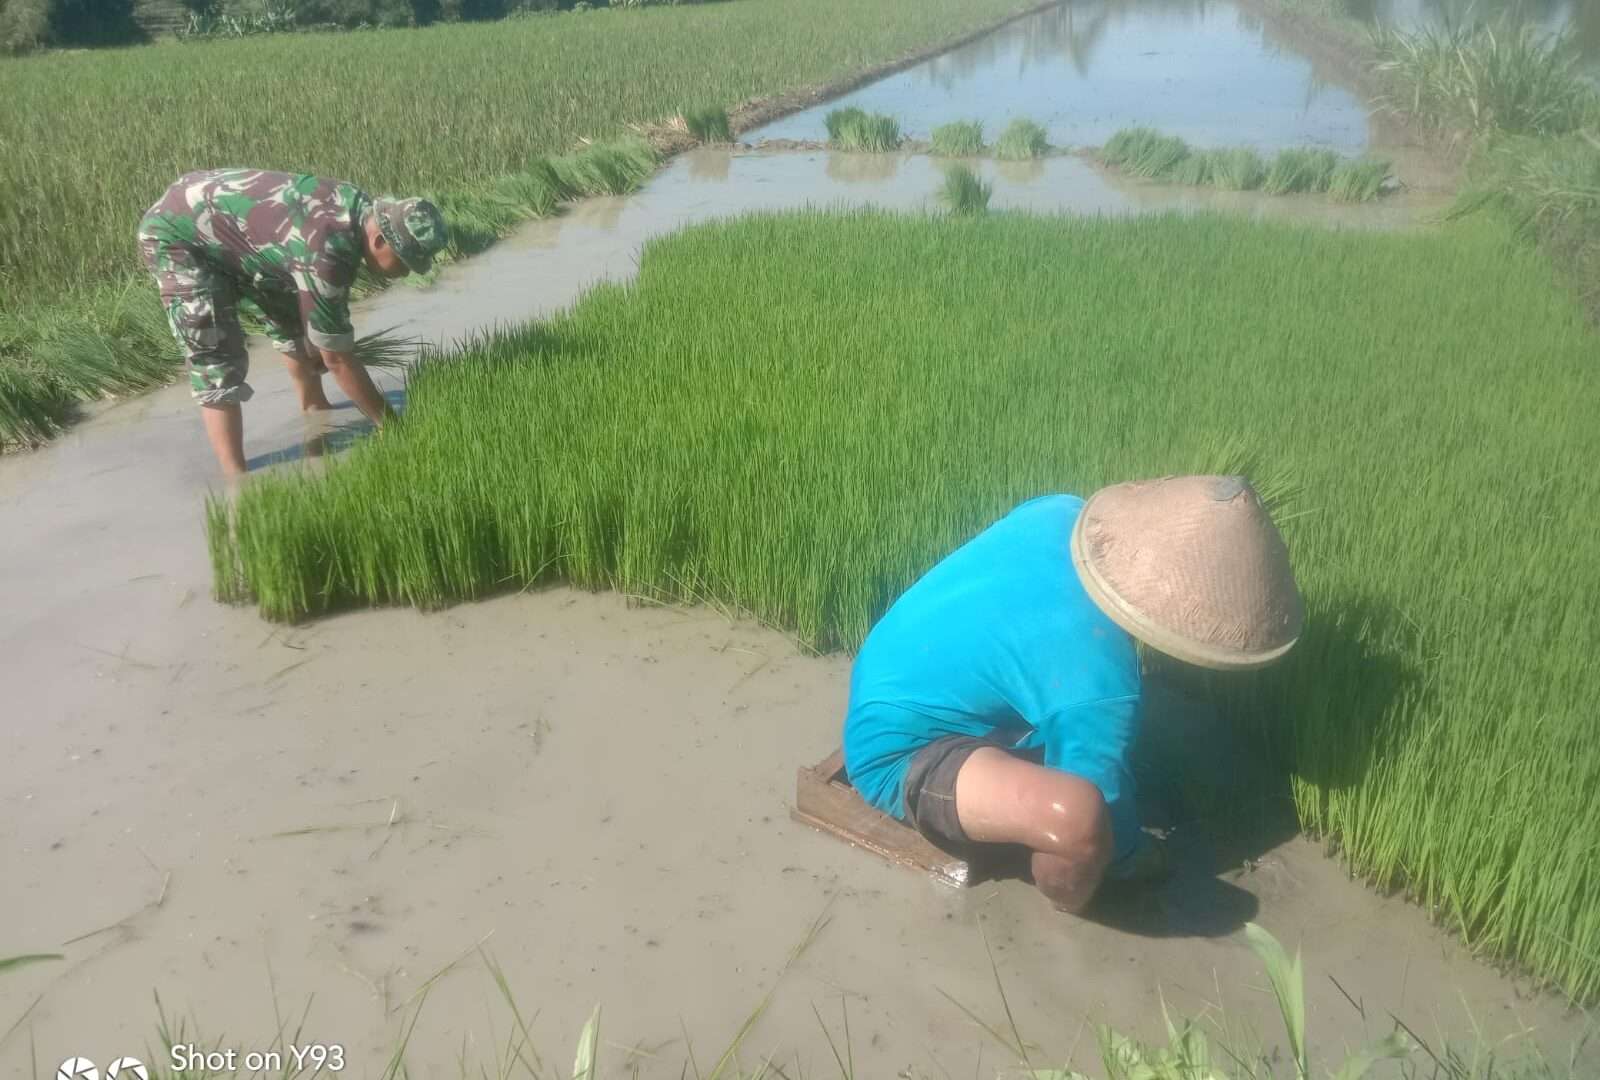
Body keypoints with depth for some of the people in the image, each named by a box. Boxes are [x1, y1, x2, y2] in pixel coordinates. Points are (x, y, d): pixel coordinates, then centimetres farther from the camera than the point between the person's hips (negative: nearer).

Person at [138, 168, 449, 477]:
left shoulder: (361, 209, -12)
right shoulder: (326, 250, -38)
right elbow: (338, 359, -29)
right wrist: (392, 425, -21)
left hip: (215, 213, 9)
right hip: (177, 234, -9)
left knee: (293, 321, 18)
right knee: (217, 361, -17)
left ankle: (315, 409, 40)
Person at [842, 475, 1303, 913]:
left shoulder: (1062, 513, -11)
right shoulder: (1099, 686, -31)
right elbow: (1102, 796, -13)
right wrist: (1131, 859, 9)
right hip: (898, 756, -9)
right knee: (1077, 812, -29)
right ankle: (1070, 903, 4)